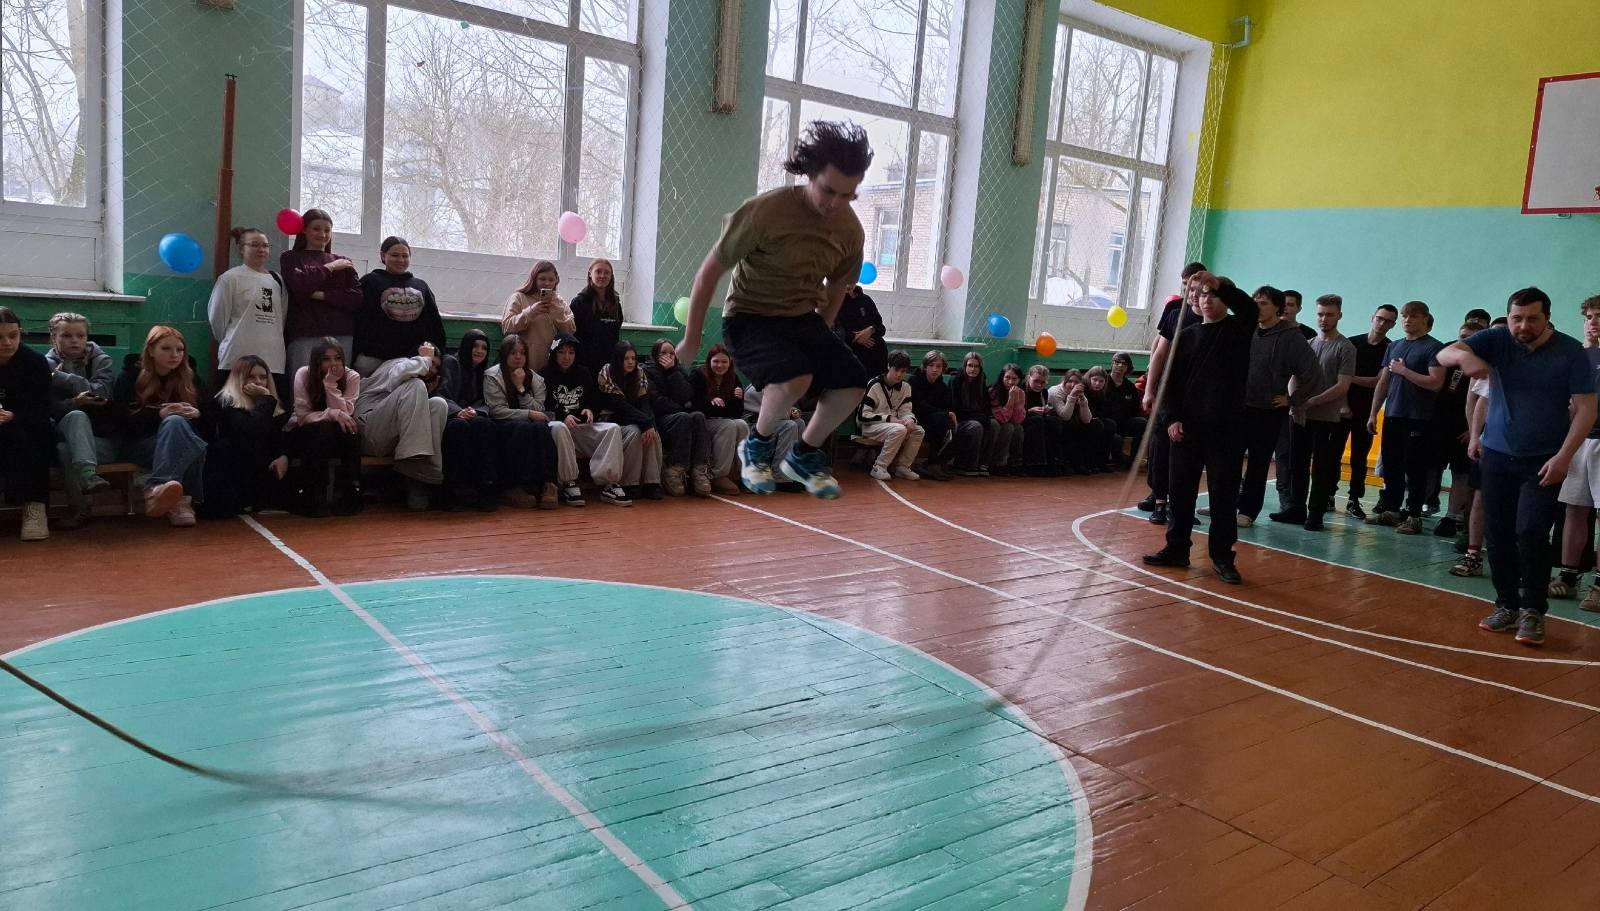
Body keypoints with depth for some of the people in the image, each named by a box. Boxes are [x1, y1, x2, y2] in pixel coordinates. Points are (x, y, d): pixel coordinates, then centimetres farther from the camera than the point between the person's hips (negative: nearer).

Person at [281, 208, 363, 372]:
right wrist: (329, 268, 3)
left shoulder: (344, 262, 19)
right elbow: (299, 285, -7)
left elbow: (358, 298, 5)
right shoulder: (291, 258, 15)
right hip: (304, 337, -2)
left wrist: (322, 295, -5)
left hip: (341, 337, 2)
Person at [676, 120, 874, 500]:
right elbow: (709, 271, -13)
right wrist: (691, 340, -6)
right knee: (794, 378, -32)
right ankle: (756, 446, -1)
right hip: (749, 316, -6)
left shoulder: (850, 230, -5)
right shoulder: (766, 211, -22)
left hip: (802, 318, 6)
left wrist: (820, 337, 20)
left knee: (852, 383, -13)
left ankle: (804, 455, 13)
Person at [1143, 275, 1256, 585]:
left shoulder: (1238, 330, 3)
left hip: (1226, 428, -3)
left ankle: (1222, 557, 9)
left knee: (1223, 494, 0)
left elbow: (1250, 309, -21)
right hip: (1187, 426, 3)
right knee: (1181, 490, 8)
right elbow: (1172, 381, 8)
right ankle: (1177, 549, 18)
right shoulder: (1187, 336, 11)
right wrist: (1171, 418, -3)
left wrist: (1220, 284, -32)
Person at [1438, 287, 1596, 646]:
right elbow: (1443, 355, -12)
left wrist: (1563, 458, -16)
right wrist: (1463, 355, -36)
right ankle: (1506, 605, 20)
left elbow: (1586, 409, -8)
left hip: (1543, 462, -3)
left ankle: (1533, 611, 0)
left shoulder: (1571, 352, -7)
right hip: (1497, 456, 3)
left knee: (1531, 533, -13)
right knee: (1498, 534, 7)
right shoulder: (1497, 340, -2)